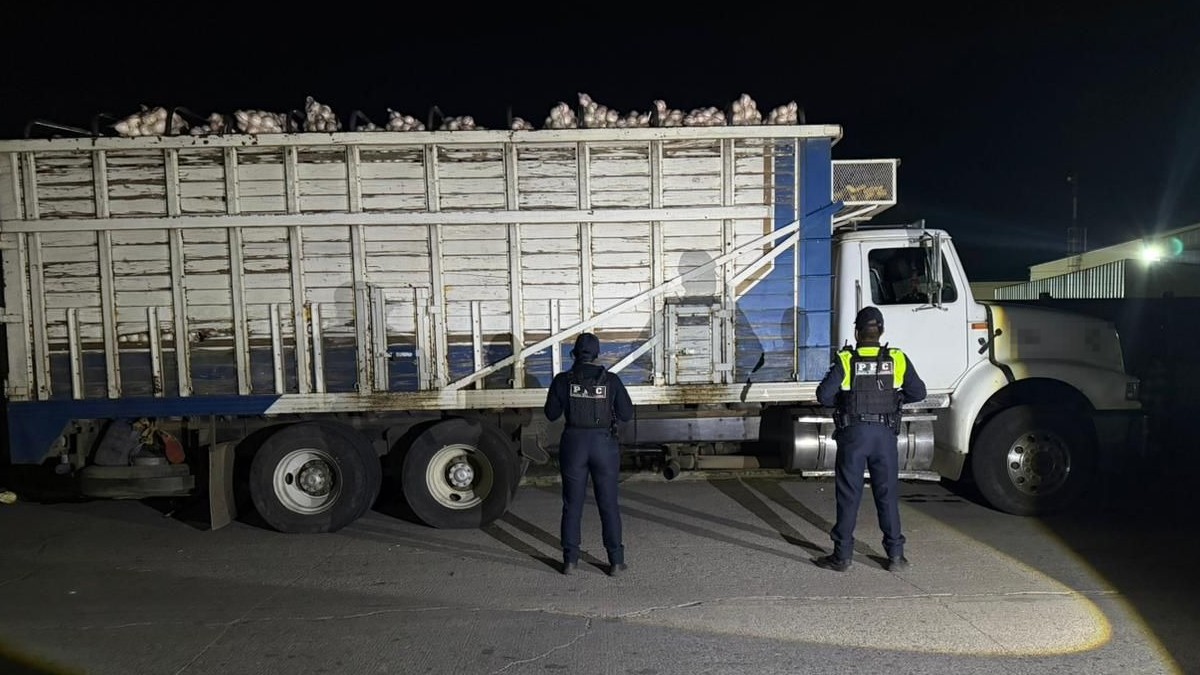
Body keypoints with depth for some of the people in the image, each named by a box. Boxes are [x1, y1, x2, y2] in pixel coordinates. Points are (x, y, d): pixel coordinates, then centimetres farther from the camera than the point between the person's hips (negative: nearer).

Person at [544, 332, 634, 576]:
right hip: (604, 444, 0)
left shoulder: (563, 380, -5)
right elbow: (627, 414, -2)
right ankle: (616, 561, 13)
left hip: (574, 444, 0)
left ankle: (571, 561, 15)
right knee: (609, 504, 9)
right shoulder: (611, 380, -6)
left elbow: (551, 414, 2)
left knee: (572, 504, 11)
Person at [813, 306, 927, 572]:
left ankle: (842, 555, 9)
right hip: (885, 434, 2)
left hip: (853, 433, -2)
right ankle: (895, 555, 17)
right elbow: (918, 393, 6)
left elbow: (824, 395, -12)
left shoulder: (846, 360, -8)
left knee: (848, 495, 4)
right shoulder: (897, 359, 0)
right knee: (888, 494, 11)